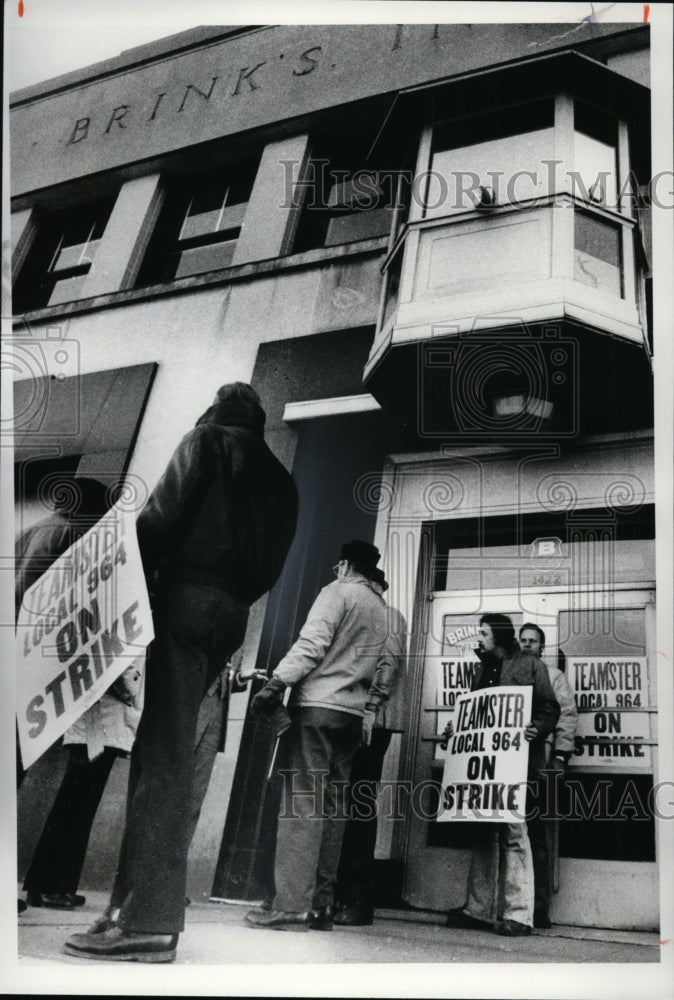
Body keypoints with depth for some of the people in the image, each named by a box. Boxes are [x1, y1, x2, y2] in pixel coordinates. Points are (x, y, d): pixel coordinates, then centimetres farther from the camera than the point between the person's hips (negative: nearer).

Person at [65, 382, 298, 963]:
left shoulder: (207, 441, 6)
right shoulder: (279, 479, 23)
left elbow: (165, 513, -7)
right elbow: (271, 566, 15)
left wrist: (134, 572, 4)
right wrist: (234, 596, 16)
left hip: (186, 598, -7)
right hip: (232, 613, 7)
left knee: (162, 755, -10)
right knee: (165, 753, 9)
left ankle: (149, 920, -12)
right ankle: (140, 900, 10)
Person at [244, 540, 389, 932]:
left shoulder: (338, 592, 0)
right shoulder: (384, 610, 20)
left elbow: (312, 644, -14)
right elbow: (386, 672, 15)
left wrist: (277, 682, -17)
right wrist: (369, 711, 17)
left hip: (318, 705, -7)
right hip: (353, 715, 7)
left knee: (303, 800, -8)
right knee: (333, 807, 6)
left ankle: (293, 906, -10)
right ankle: (322, 906, 7)